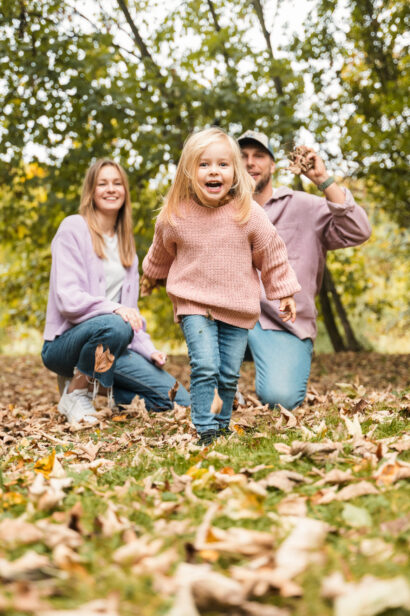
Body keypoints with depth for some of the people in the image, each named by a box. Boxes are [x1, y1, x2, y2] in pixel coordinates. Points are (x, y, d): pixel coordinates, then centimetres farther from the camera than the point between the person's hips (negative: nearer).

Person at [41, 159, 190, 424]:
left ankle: (110, 393, 11)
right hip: (66, 341, -5)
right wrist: (114, 309, -32)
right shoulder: (74, 228, -5)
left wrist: (148, 350, 1)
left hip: (114, 343, 5)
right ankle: (76, 392, -14)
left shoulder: (125, 242, 17)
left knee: (179, 401, -13)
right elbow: (67, 299, -16)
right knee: (115, 326, -41)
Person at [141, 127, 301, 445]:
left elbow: (272, 255, 4)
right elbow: (162, 252, 16)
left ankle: (223, 424, 26)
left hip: (238, 308, 1)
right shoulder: (175, 216, -5)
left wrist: (285, 292, 9)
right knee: (205, 366, -16)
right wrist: (151, 276, 32)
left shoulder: (249, 214, -8)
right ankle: (206, 431, -6)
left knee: (229, 374, 6)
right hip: (194, 303, -1)